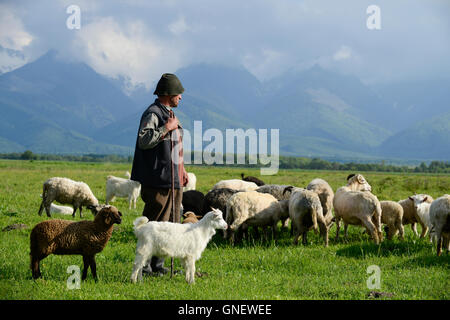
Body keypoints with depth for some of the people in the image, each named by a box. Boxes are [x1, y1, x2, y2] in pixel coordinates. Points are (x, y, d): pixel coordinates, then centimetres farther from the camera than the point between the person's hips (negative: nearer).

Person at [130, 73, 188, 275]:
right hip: (158, 180, -10)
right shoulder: (152, 114, -12)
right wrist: (166, 128, -22)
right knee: (154, 225, -7)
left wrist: (182, 169, 24)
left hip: (173, 180, 10)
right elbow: (144, 140, -27)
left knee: (170, 224, 12)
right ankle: (143, 265, -1)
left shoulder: (168, 113, 19)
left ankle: (157, 264, 18)